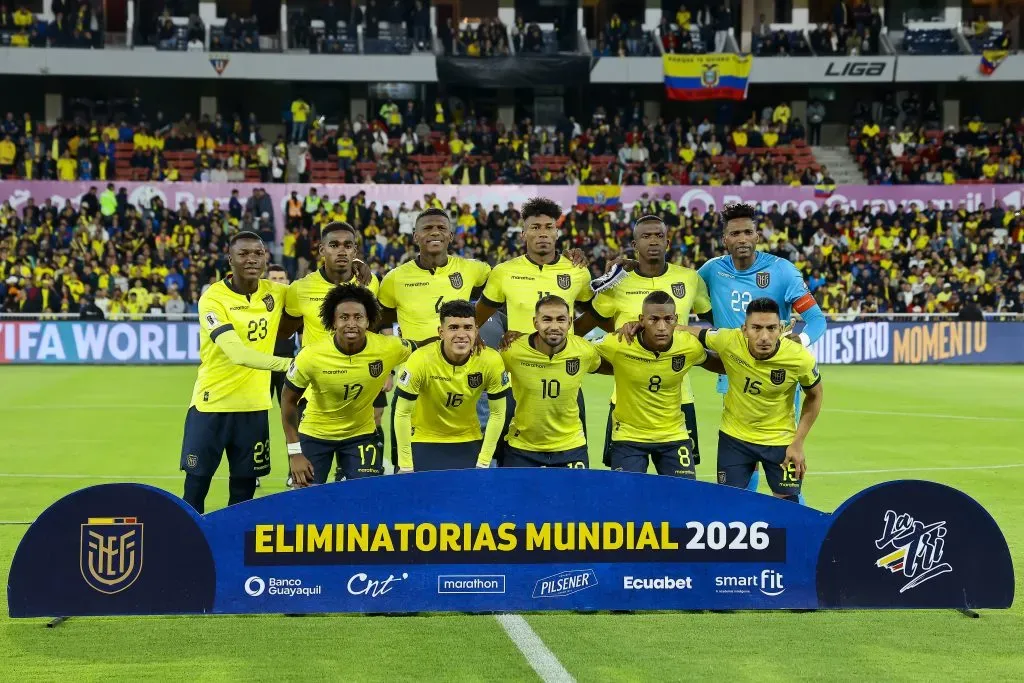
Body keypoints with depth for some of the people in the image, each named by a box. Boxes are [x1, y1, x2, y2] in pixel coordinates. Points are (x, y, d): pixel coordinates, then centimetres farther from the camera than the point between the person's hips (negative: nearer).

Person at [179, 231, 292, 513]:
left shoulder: (276, 292, 1)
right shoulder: (213, 299, -15)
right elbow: (237, 353, -26)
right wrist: (285, 363, -37)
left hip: (254, 405, 4)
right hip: (212, 403, -4)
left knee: (244, 486, 10)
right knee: (197, 482, 0)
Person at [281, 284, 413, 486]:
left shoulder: (389, 348, -23)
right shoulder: (311, 356, -24)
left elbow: (415, 349, 1)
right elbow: (288, 400, -11)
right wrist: (294, 452, -13)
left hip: (361, 434, 1)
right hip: (315, 434, -1)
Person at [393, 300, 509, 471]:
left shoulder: (492, 361, -18)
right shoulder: (421, 360, -24)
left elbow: (497, 414, -7)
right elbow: (402, 414, -16)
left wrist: (483, 463, -8)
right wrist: (406, 467, -14)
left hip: (469, 440, 2)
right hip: (423, 441, -2)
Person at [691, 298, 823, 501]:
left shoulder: (800, 358, -24)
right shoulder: (728, 341, -24)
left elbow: (815, 396, -4)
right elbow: (693, 333, -2)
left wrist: (798, 444, -5)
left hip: (781, 440, -1)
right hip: (734, 437, 1)